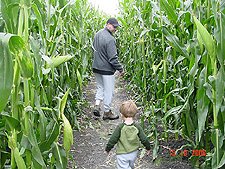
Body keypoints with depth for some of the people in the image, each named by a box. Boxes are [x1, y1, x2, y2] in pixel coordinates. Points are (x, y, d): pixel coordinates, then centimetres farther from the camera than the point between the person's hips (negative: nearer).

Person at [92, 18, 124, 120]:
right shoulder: (110, 39, -23)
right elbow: (113, 58, -22)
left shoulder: (97, 34, 4)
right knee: (108, 91, 6)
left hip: (96, 67, 8)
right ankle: (107, 112, 16)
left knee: (100, 87, 23)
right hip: (107, 69, -8)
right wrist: (120, 69, -11)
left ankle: (97, 106, 12)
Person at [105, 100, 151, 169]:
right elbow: (144, 139, -7)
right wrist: (148, 148, 12)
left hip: (122, 154, -5)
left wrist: (107, 149, 1)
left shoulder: (120, 127, -23)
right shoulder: (137, 127, -14)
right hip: (134, 153, 5)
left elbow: (113, 140, -17)